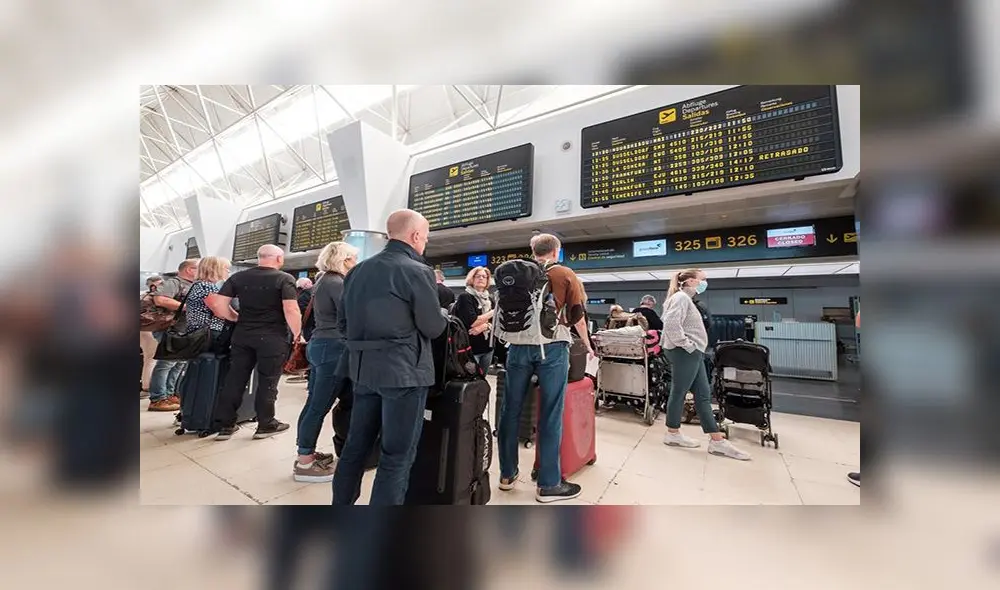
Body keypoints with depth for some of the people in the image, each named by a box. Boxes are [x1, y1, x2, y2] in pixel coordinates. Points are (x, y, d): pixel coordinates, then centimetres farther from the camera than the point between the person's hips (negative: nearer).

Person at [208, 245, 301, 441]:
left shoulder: (238, 277, 6)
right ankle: (266, 425, 17)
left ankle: (224, 426, 20)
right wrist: (297, 334, -8)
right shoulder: (284, 279, -9)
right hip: (273, 338, -4)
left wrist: (237, 319, 12)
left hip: (242, 335, 5)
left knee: (235, 379, 12)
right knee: (267, 381, 6)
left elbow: (217, 304, 1)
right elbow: (291, 310, -18)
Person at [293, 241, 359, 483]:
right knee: (320, 406, -3)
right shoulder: (337, 283, -14)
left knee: (313, 403, 15)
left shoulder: (324, 281, 16)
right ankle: (304, 464, 6)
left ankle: (306, 453, 26)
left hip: (319, 344, 10)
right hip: (333, 347, -10)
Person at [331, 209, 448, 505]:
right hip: (404, 371, -7)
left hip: (363, 368, 8)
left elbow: (343, 322, 13)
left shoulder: (358, 270, 9)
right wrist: (443, 312, 10)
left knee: (356, 444, 20)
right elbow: (433, 327, -10)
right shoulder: (418, 271, -13)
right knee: (397, 455, 4)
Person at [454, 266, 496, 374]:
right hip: (471, 348, -6)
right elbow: (471, 322, -19)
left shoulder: (489, 299, 12)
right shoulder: (465, 297, -7)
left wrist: (484, 326, -16)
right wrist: (493, 312, -13)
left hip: (487, 347, 6)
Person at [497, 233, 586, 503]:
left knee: (510, 410, 12)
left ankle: (507, 474, 25)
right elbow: (577, 314, 2)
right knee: (550, 415, 4)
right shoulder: (566, 275, 5)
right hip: (551, 347, -3)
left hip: (518, 346, 3)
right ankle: (548, 484, 13)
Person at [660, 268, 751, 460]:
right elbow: (671, 323, -27)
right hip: (684, 354, -10)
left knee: (703, 396, 9)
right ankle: (672, 434, 15)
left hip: (693, 354, 10)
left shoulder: (687, 299, 20)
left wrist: (692, 347, 14)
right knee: (678, 393, 1)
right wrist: (686, 345, -20)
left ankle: (717, 441, 13)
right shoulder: (681, 297, -12)